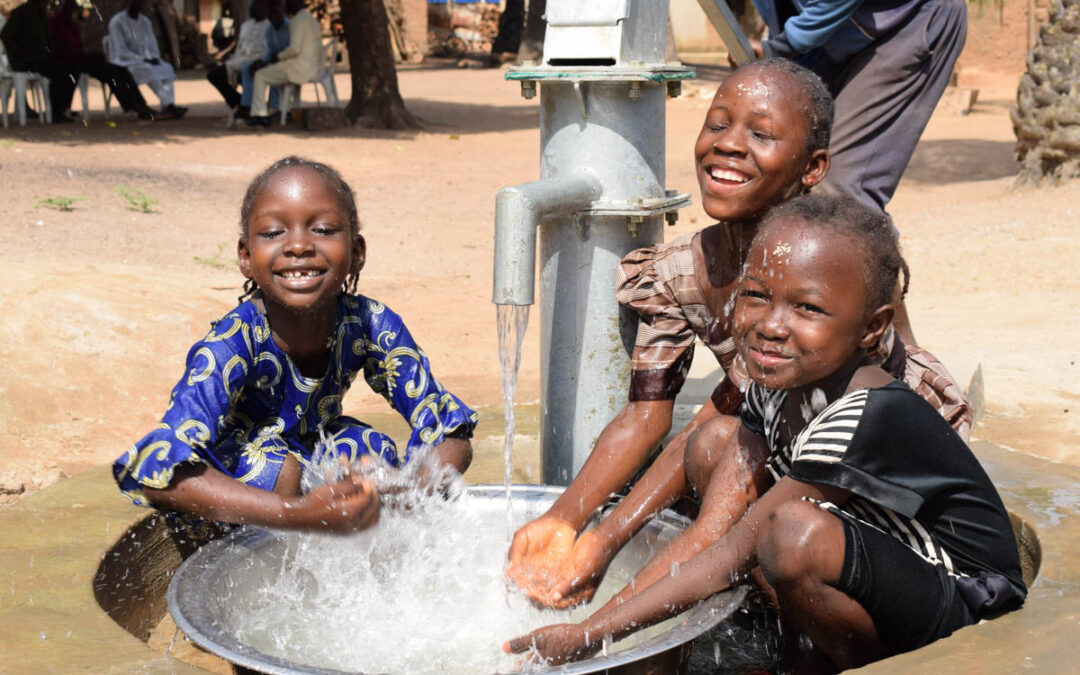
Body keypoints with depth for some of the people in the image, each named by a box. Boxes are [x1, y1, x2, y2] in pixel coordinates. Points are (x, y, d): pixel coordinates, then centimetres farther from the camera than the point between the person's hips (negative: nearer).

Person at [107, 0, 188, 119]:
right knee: (149, 70, -35)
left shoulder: (145, 21, 12)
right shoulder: (117, 22, -8)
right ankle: (168, 104, -40)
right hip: (124, 63, -6)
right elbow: (121, 51, -13)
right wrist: (143, 60, -20)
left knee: (167, 69, -21)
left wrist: (154, 58, -10)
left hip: (145, 61, 7)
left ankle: (167, 108, -37)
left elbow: (152, 45, 13)